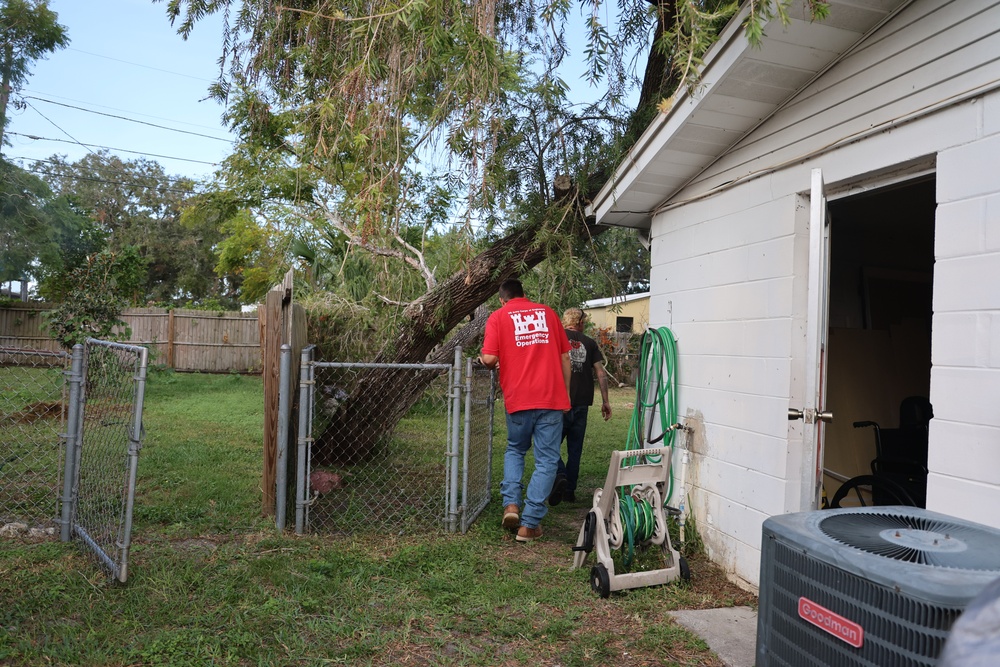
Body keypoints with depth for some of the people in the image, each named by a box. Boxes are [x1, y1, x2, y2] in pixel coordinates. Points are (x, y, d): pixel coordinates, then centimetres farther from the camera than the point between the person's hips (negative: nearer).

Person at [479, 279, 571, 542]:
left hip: (518, 399, 0)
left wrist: (484, 362, 15)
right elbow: (564, 357, 11)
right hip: (552, 397, 1)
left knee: (515, 450, 23)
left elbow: (489, 358, -8)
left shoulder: (499, 316, 4)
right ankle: (529, 524, 5)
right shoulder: (548, 313, 12)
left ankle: (511, 503, 7)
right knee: (547, 460, 6)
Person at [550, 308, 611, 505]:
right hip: (582, 404, 3)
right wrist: (605, 401, 10)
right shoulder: (589, 343, 7)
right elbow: (601, 373, 4)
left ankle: (559, 476, -19)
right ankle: (570, 491, 16)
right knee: (575, 450, 12)